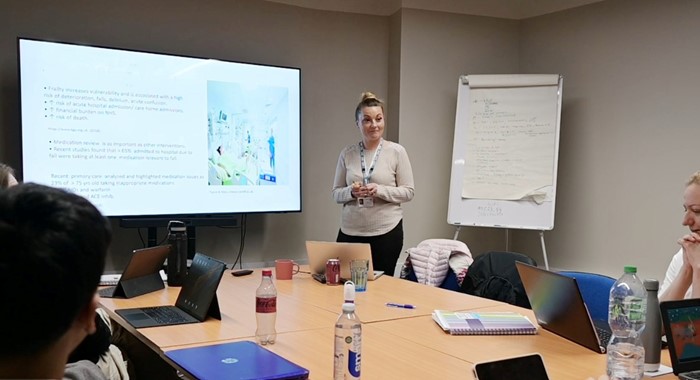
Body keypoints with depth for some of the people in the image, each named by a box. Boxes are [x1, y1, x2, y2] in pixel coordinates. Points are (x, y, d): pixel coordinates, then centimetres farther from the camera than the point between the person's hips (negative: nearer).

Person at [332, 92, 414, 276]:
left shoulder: (397, 152, -2)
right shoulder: (347, 154, 5)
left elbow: (408, 192, -2)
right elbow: (336, 193, 8)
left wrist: (380, 190, -17)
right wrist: (351, 192, -12)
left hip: (386, 232, -2)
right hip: (350, 232, 2)